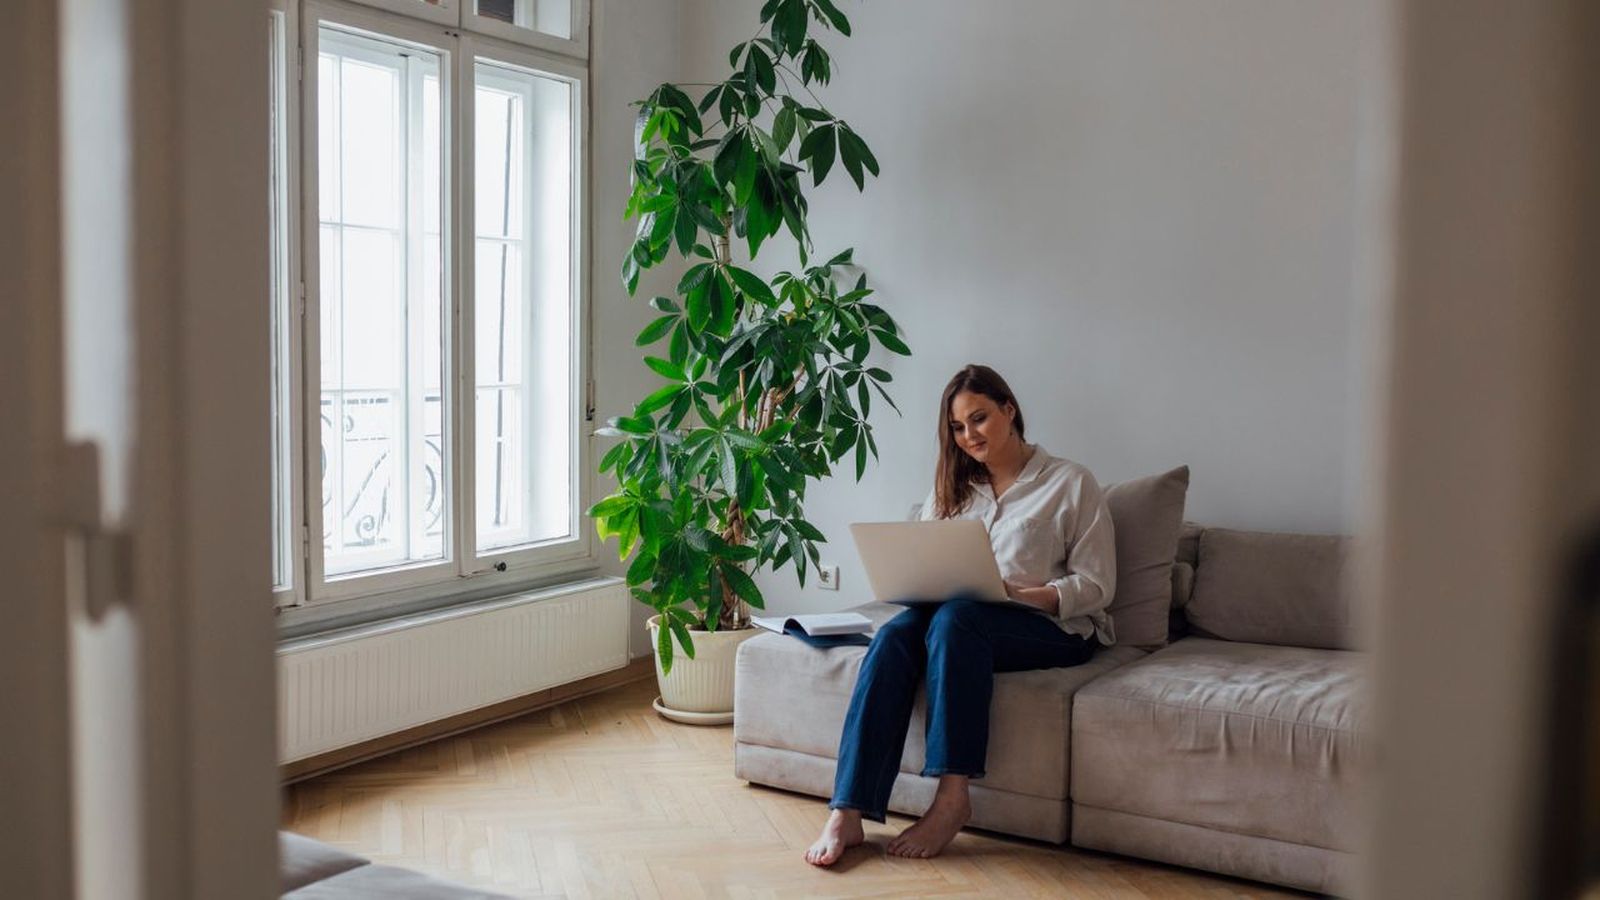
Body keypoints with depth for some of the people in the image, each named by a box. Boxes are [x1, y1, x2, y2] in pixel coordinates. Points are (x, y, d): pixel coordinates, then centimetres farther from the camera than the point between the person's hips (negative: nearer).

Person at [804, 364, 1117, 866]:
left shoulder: (1070, 483, 6)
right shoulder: (952, 489, 21)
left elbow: (1095, 586, -2)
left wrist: (1017, 594, -17)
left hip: (1053, 626, -4)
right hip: (957, 617, 4)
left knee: (955, 617, -37)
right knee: (895, 634, -31)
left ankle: (952, 798, -37)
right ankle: (846, 813, -39)